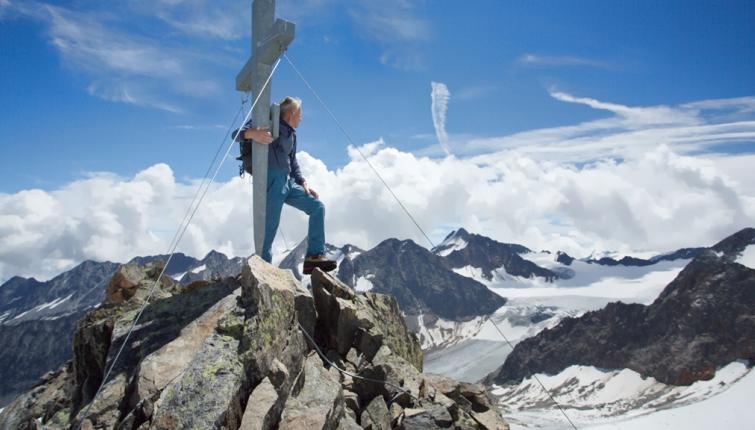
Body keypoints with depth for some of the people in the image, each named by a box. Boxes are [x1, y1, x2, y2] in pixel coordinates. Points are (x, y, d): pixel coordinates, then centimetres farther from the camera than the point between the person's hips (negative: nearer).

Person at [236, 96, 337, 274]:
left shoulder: (292, 133, 19)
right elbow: (238, 133, -16)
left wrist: (303, 183, 13)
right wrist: (252, 133, -40)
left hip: (288, 183, 9)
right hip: (272, 181, -9)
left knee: (317, 207, 3)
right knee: (270, 225, -10)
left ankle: (314, 256, 0)